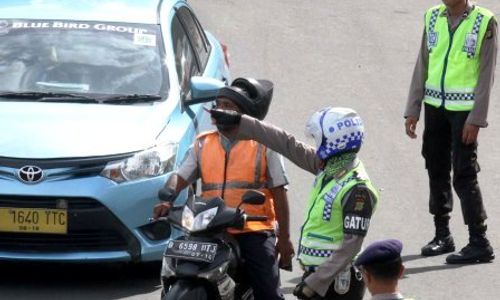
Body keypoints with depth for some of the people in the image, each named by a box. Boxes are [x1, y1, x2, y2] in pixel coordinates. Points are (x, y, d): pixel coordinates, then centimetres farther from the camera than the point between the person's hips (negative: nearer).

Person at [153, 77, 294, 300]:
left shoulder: (264, 145, 4)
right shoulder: (203, 144, 15)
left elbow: (278, 193, 4)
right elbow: (180, 177, 6)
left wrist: (284, 238, 0)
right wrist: (166, 200, -17)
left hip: (254, 232, -3)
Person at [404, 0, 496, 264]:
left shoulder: (484, 22, -7)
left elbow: (486, 74, -8)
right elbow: (422, 66, 11)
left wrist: (476, 120, -13)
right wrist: (412, 110, 7)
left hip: (464, 109, -5)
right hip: (435, 106, 5)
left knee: (464, 175, -8)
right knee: (437, 170, 10)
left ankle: (479, 242, -3)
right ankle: (442, 235, 22)